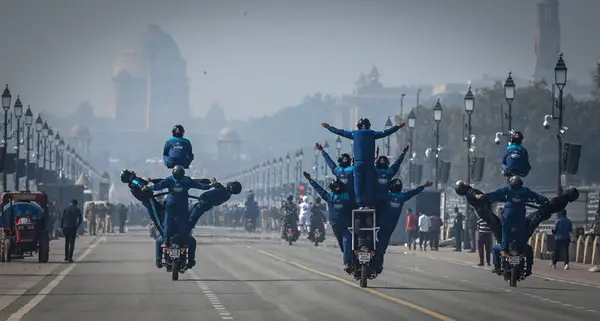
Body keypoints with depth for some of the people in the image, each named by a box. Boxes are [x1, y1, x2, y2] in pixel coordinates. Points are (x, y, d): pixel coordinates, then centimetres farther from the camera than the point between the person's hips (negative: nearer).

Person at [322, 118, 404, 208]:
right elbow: (385, 133, 7)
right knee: (369, 183, 2)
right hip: (369, 163, 0)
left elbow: (340, 132, 12)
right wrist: (397, 127, 17)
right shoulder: (372, 133, 5)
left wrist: (329, 127, 25)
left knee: (358, 184, 2)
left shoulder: (355, 133, 7)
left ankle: (360, 204, -4)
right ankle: (369, 203, -3)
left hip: (358, 162, 0)